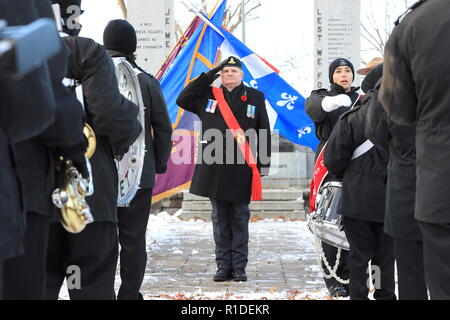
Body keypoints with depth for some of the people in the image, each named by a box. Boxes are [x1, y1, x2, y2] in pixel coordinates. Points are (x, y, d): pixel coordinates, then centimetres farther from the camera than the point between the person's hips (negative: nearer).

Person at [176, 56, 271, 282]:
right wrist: (207, 77, 4)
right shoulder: (208, 95, 12)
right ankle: (223, 266, 11)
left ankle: (239, 267, 8)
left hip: (241, 168, -2)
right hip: (214, 166, 2)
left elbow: (264, 132, 5)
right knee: (220, 218, 6)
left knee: (240, 218, 3)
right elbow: (182, 100, 6)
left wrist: (264, 163, -1)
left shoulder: (255, 97, 7)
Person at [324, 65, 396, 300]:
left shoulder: (351, 118, -9)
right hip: (390, 199, 1)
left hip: (357, 199, 0)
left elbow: (333, 160, -8)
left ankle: (358, 294, 10)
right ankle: (385, 294, 17)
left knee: (359, 253, 9)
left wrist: (342, 173, 14)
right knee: (385, 254, 13)